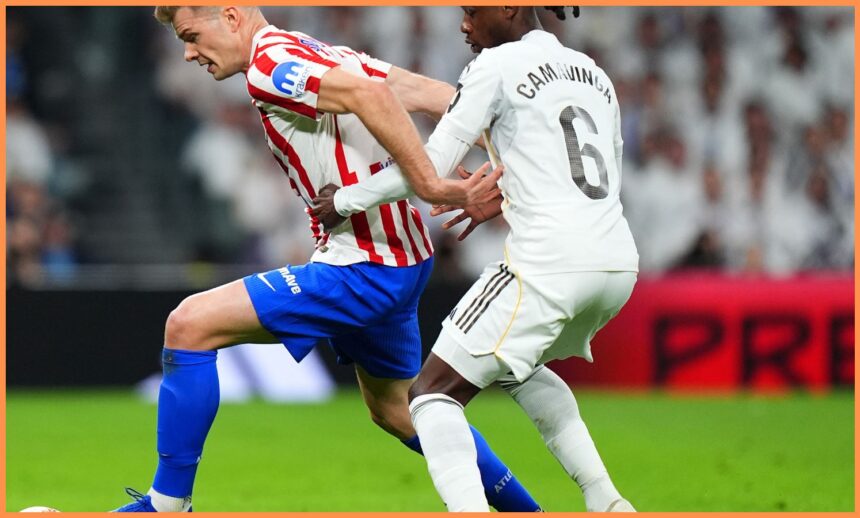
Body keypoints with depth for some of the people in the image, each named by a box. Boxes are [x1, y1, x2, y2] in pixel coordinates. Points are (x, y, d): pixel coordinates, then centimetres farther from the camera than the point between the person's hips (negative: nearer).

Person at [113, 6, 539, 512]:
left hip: (362, 270, -10)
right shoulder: (320, 56, 14)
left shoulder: (269, 64, -14)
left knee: (190, 325, -13)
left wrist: (430, 184, -31)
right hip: (399, 259, 10)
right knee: (396, 410, 28)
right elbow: (434, 94, 7)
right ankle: (527, 510, 38)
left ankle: (167, 504, -7)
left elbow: (368, 93, -30)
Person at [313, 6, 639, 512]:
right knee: (519, 366, 33)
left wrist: (347, 200, 9)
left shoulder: (498, 65, -1)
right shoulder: (594, 74, 20)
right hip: (619, 264, 8)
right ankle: (607, 502, 23)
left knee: (433, 391, -1)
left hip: (550, 266, -8)